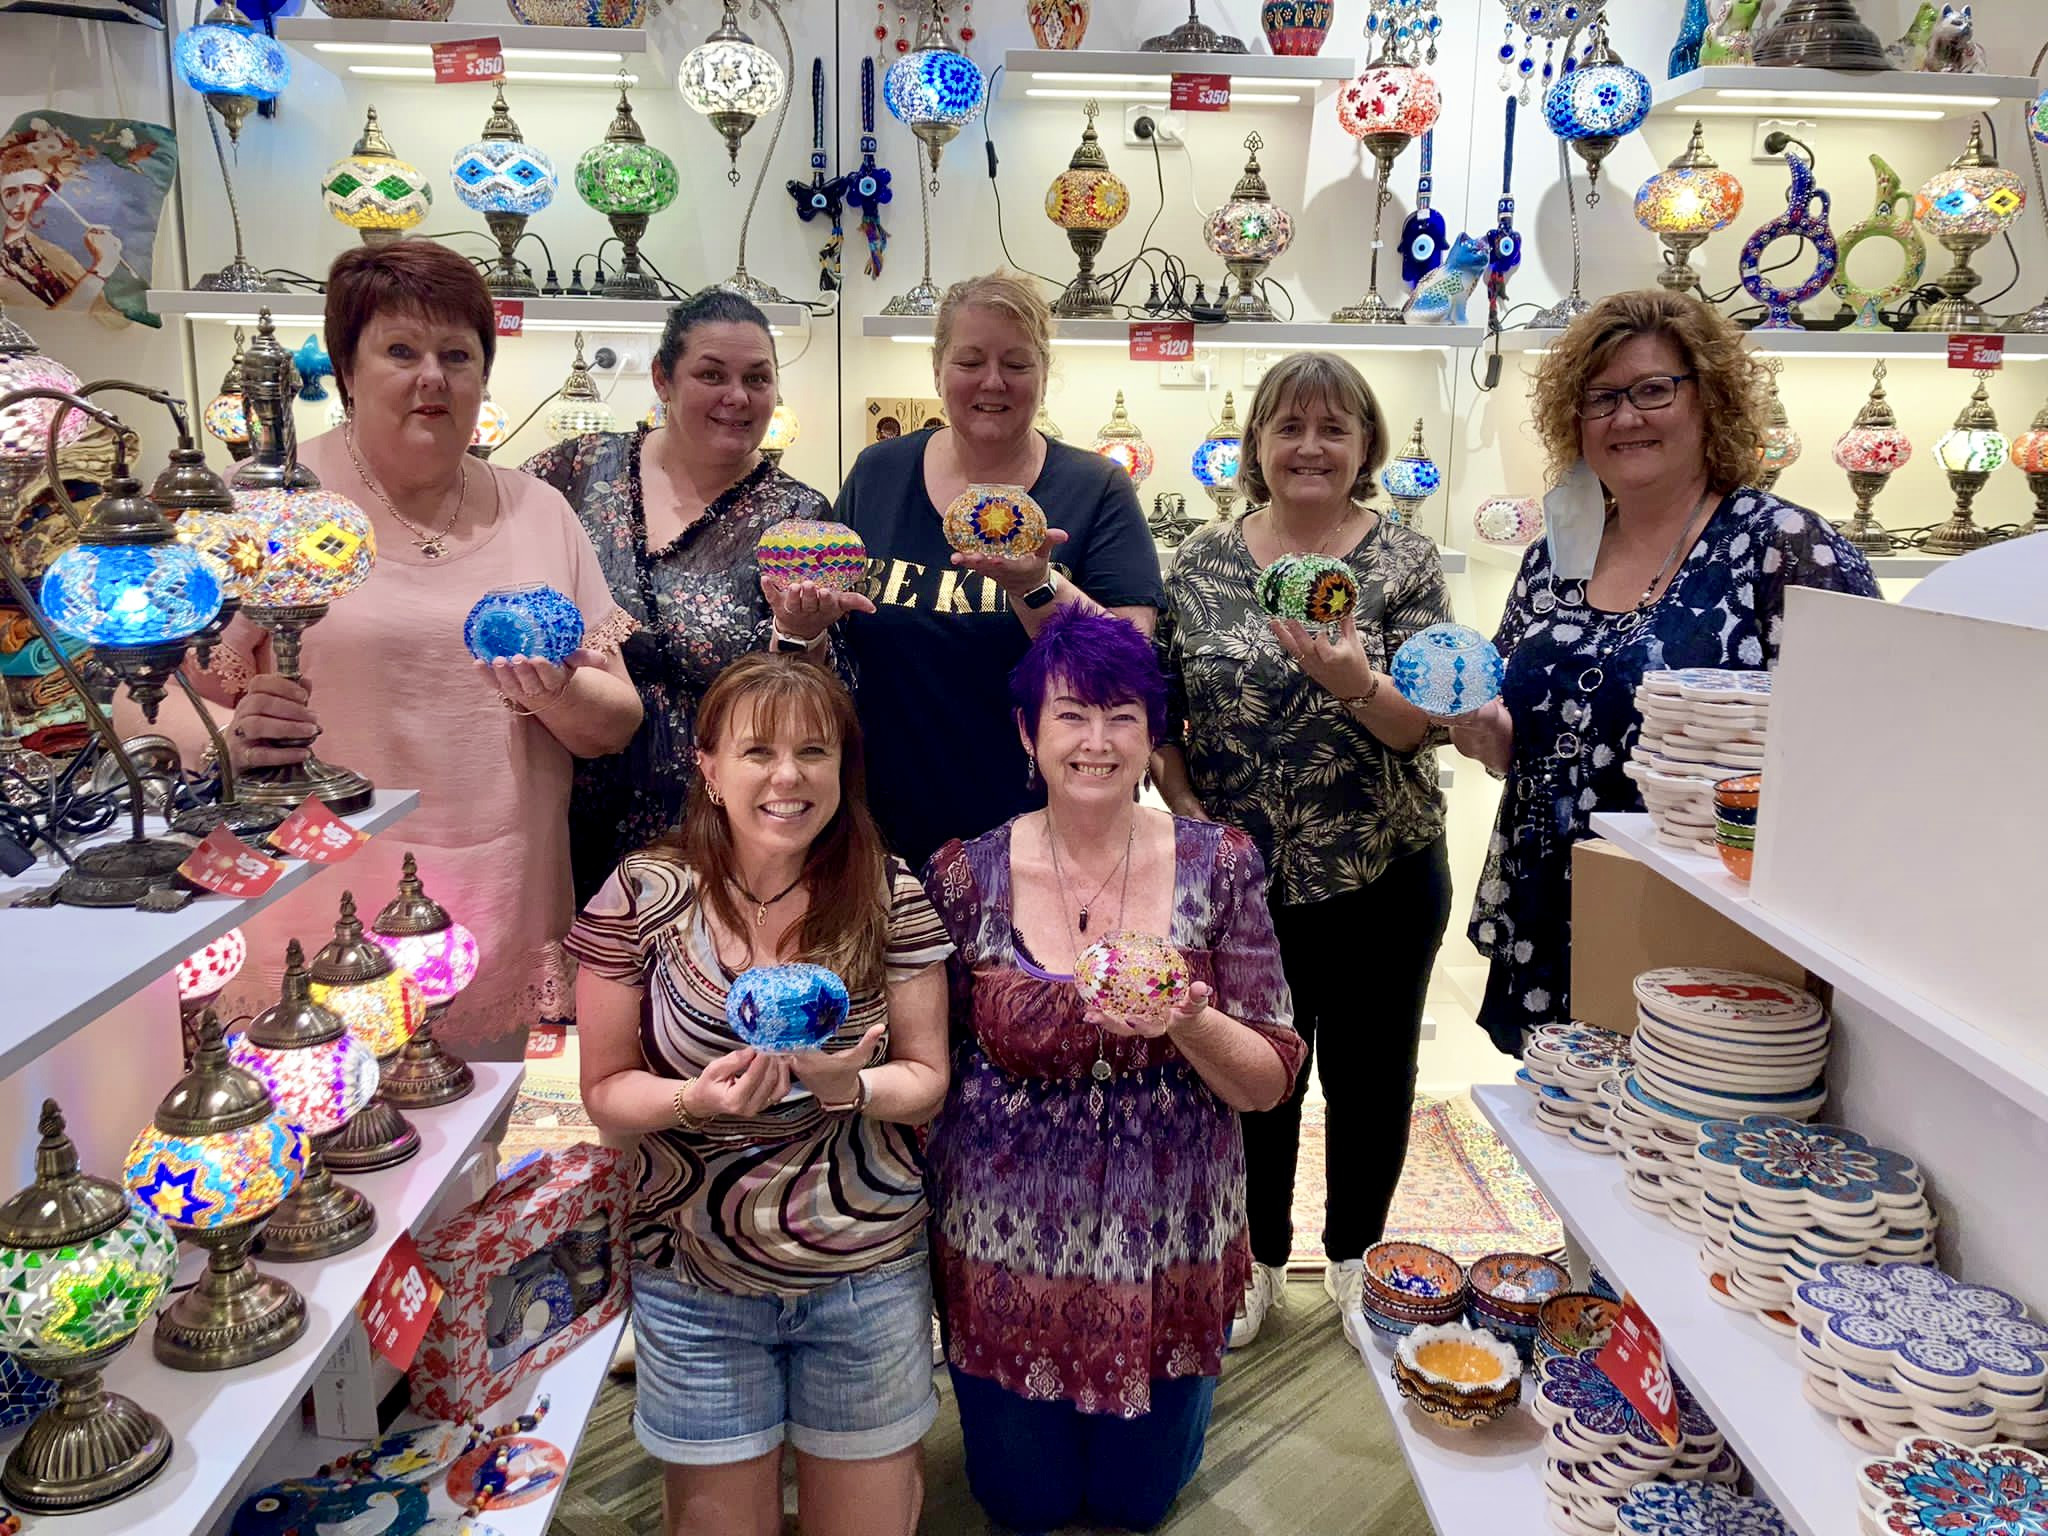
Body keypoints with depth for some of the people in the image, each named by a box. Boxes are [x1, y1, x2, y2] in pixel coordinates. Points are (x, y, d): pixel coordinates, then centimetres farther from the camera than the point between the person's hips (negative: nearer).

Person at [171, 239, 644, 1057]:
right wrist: (232, 736, -19)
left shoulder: (538, 512, 9)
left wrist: (560, 694, -11)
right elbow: (164, 703, 2)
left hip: (499, 923, 3)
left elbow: (617, 723, 10)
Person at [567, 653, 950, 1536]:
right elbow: (606, 1092, -3)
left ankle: (896, 1465, 44)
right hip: (694, 1286, 0)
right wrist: (696, 1100, -23)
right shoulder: (642, 896, -10)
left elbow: (926, 1081, -2)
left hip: (868, 1277, 1)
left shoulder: (891, 897, -8)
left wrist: (853, 1086, -22)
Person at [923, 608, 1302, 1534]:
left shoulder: (1220, 866, -10)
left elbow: (1268, 1083, -9)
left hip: (1170, 1248, 1)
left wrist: (1186, 1022, -27)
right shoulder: (965, 878, -11)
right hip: (1005, 1249, 0)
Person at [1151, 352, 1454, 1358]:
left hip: (1382, 878, -1)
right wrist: (1187, 809, -10)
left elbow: (1424, 724, -11)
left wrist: (1352, 680, -30)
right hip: (1239, 873, 1)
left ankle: (1352, 1260, 37)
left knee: (1370, 1076, 14)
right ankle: (1260, 1263, 36)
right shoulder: (1200, 565, 1)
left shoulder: (1406, 561, -4)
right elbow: (1156, 710, 4)